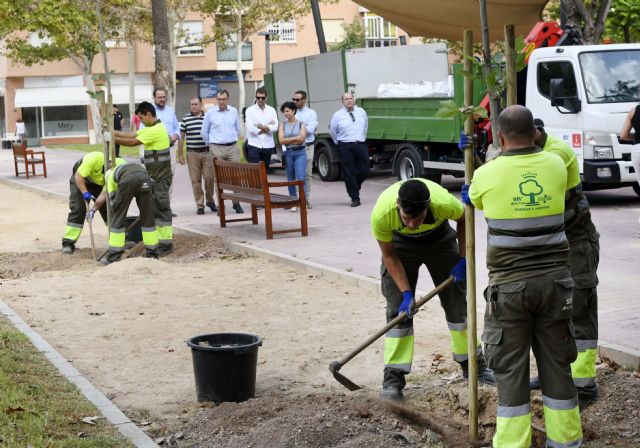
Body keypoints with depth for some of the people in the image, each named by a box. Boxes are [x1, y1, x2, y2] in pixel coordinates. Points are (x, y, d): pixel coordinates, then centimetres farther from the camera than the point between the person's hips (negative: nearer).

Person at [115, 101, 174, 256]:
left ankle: (166, 244, -2)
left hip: (161, 177, -10)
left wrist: (112, 138, -11)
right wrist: (114, 132, 4)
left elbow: (133, 142, -18)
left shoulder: (156, 130, -19)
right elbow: (132, 134, 14)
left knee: (161, 208, -6)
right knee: (155, 208, 12)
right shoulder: (151, 128, 14)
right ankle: (160, 240, 18)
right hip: (155, 177, 10)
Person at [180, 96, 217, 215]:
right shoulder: (185, 119, 5)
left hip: (207, 152, 0)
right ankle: (199, 205, 7)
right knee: (195, 180, 0)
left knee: (209, 177, -4)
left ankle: (210, 201, 17)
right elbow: (181, 136, 9)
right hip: (192, 153, 0)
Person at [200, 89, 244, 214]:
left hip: (233, 147, 2)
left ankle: (236, 203, 10)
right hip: (217, 149, -2)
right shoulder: (210, 113, 0)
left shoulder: (234, 111, 7)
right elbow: (204, 132, 8)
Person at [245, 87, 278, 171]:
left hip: (268, 145, 3)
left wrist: (261, 127, -15)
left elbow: (275, 127, -5)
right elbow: (250, 128, -12)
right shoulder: (250, 110, 1)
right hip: (254, 145, -3)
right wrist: (267, 128, -7)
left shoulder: (272, 110, 8)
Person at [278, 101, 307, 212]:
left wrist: (288, 140, -6)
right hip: (288, 153, 3)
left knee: (300, 178, -16)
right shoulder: (283, 125, 7)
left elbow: (302, 139, -10)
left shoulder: (301, 124, 2)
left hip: (300, 153, -3)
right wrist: (295, 138, -8)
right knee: (291, 179, 8)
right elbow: (281, 140, -4)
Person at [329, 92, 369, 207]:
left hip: (361, 145, 3)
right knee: (349, 173, -2)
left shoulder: (361, 112, 9)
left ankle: (355, 187, 29)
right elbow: (332, 131, 10)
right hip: (345, 147, -3)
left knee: (364, 171, 0)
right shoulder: (338, 115, 0)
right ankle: (355, 198, 6)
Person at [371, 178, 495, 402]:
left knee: (457, 301, 5)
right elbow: (389, 255, -20)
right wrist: (406, 292, -23)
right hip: (400, 244, -1)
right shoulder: (381, 213, -39)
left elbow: (464, 219, -13)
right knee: (398, 308, -9)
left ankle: (472, 364, 23)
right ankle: (393, 379, -4)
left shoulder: (444, 202, -39)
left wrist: (463, 261, -13)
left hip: (439, 239, 1)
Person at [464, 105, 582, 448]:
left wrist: (468, 197, 38)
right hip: (554, 281, 3)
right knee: (557, 364, 12)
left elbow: (474, 200, 15)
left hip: (509, 285, -3)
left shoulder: (487, 174, -7)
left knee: (510, 369, 5)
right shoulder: (556, 165, 1)